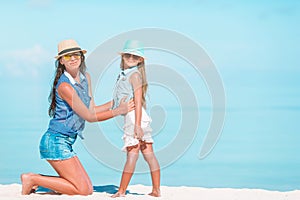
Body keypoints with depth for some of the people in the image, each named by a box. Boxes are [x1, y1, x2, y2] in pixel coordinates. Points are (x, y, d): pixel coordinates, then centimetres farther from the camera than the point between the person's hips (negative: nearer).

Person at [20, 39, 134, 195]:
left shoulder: (85, 77, 10)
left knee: (88, 188, 9)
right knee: (83, 189, -11)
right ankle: (32, 179, -1)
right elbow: (89, 117, -14)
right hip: (56, 141, -9)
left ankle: (36, 179, 15)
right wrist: (118, 111, -9)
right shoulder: (64, 86, -19)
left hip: (66, 142, 9)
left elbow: (92, 110, 13)